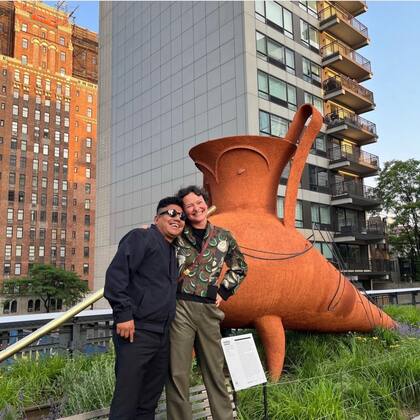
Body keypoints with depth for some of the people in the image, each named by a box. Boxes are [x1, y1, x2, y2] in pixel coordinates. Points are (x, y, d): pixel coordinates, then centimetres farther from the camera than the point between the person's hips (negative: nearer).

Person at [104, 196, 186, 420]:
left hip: (162, 335, 9)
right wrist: (123, 313, -21)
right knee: (126, 399, -3)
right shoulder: (141, 237, -4)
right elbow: (116, 273, -15)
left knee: (149, 401, 15)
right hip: (136, 331, -8)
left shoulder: (172, 252, 20)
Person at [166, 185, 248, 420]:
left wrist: (224, 291, 12)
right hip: (179, 306, -2)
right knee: (178, 372, 1)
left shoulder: (224, 237, 9)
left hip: (208, 310, 2)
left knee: (215, 371, 9)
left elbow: (240, 268, 22)